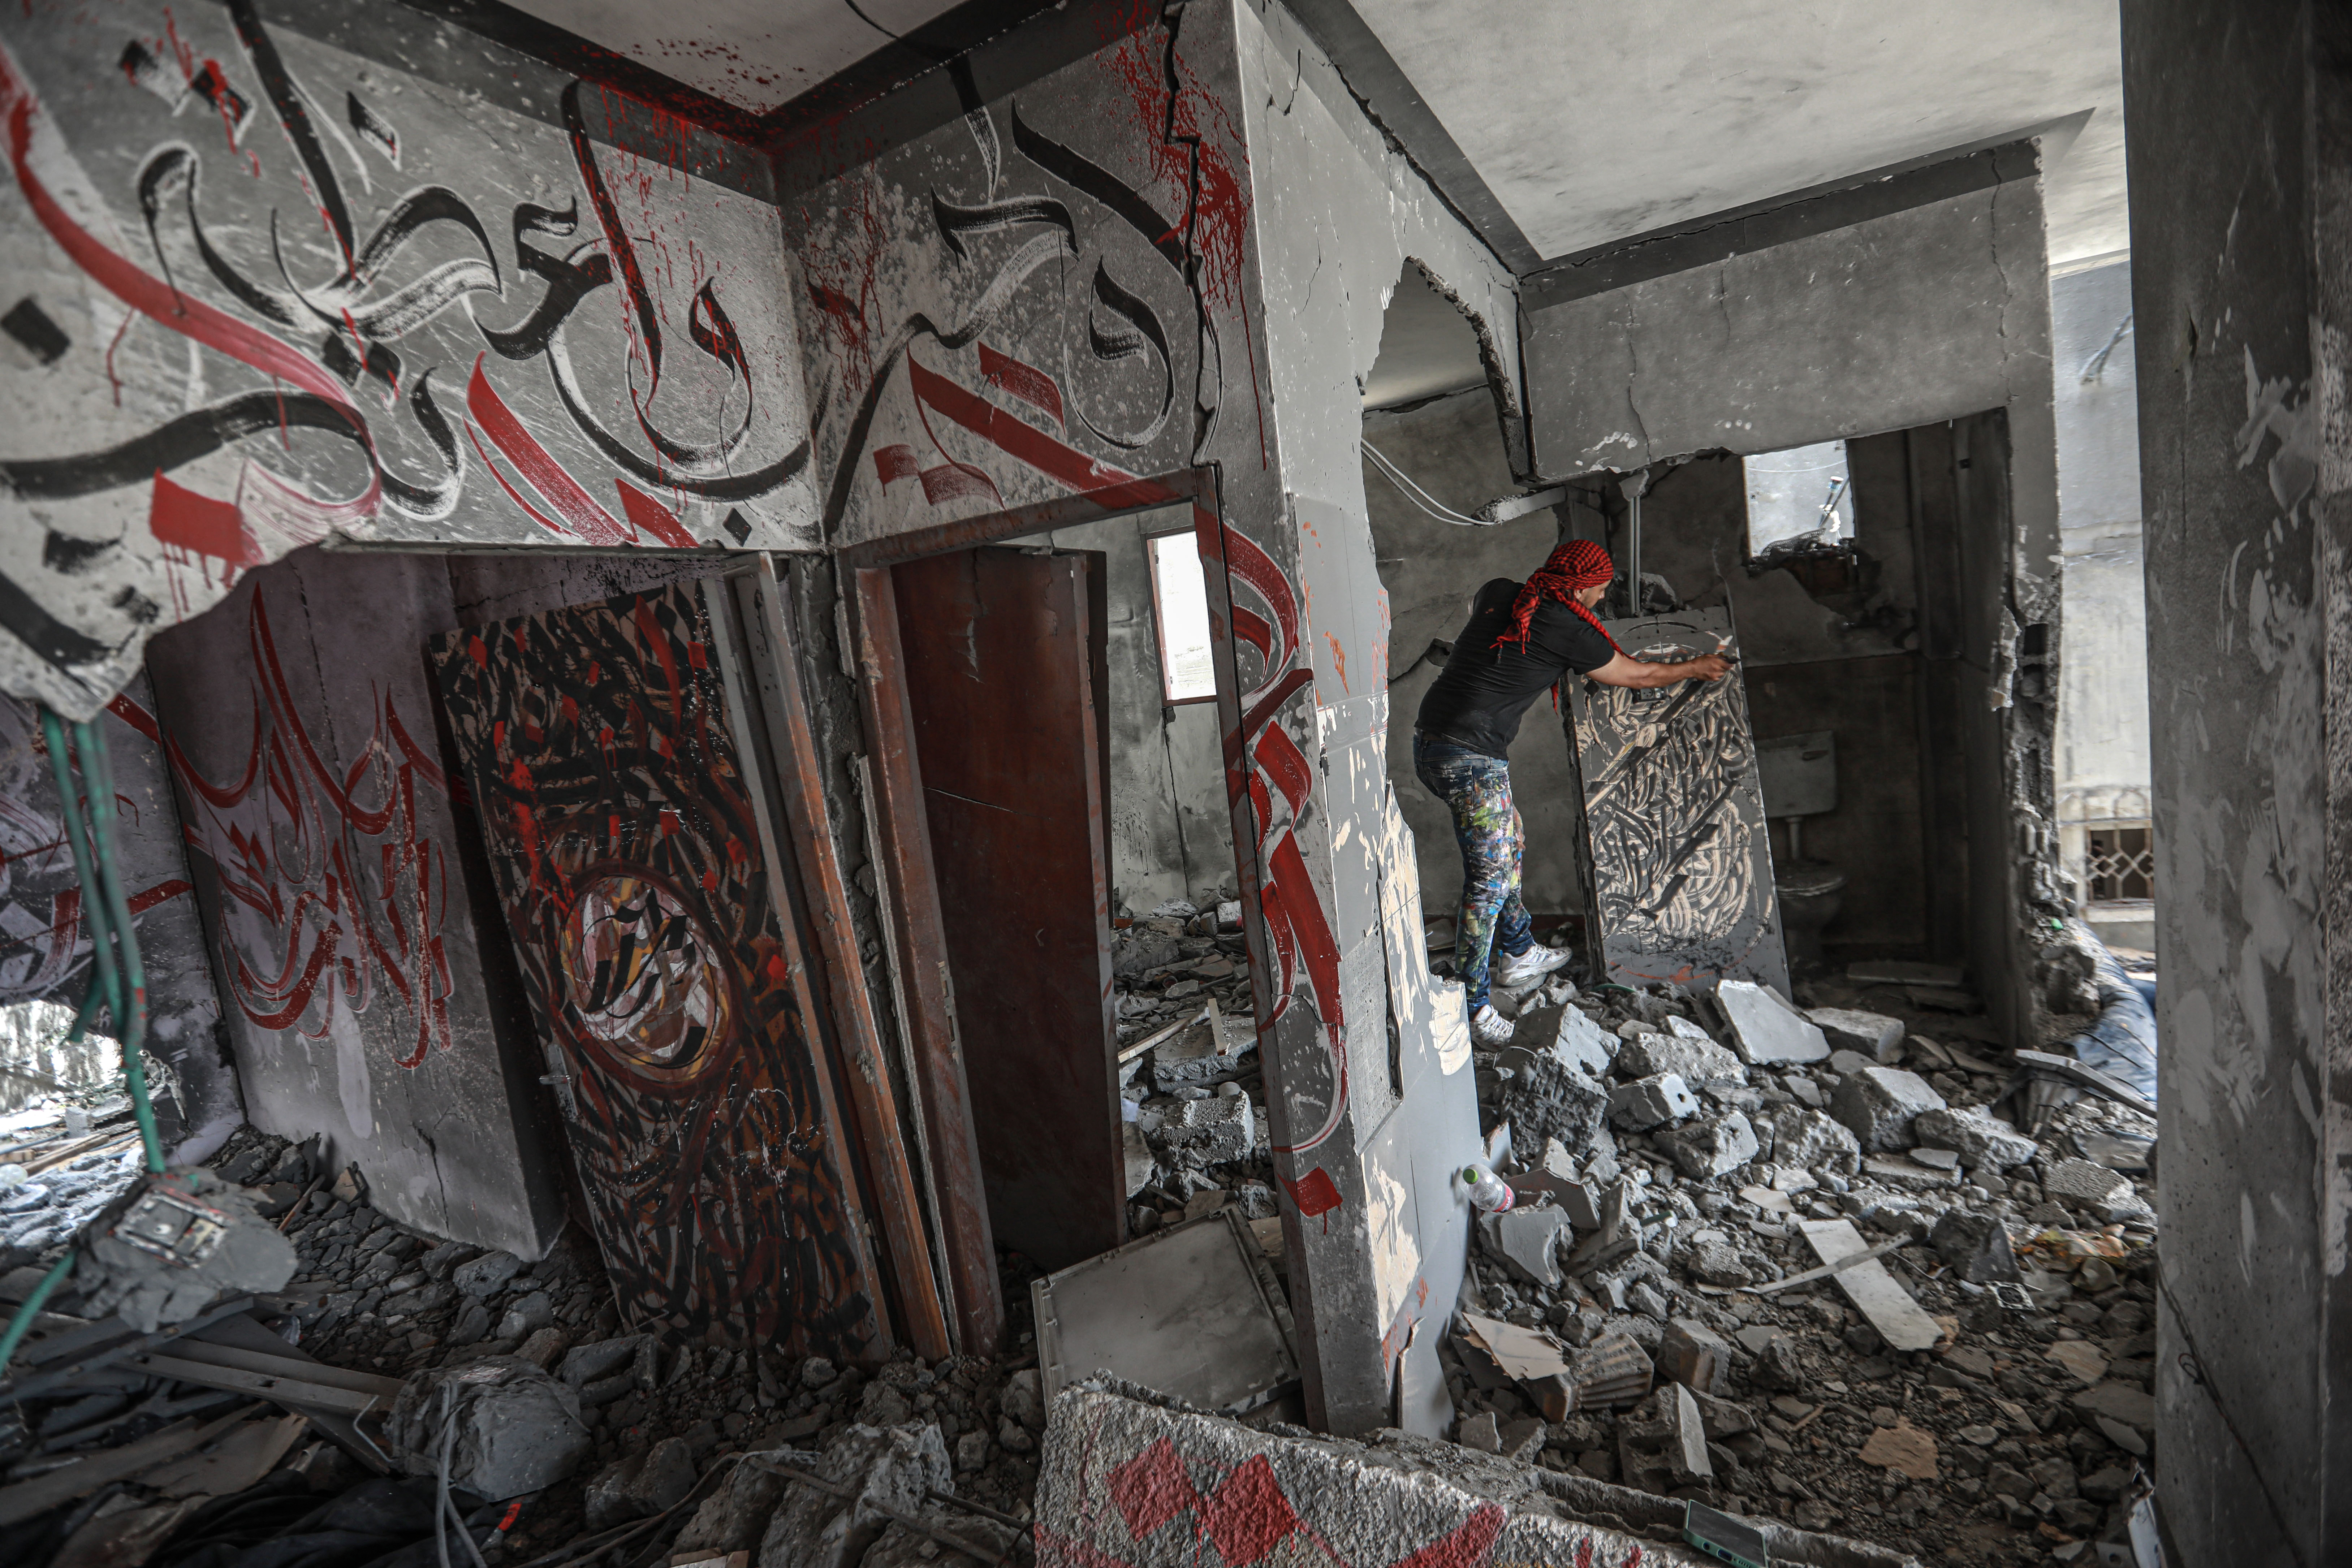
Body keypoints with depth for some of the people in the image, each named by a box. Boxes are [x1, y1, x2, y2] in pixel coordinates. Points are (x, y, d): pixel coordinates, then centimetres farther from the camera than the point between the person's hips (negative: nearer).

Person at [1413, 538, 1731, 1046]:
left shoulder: (1499, 594, 9)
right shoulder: (1568, 631, -7)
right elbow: (1635, 674, 10)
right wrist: (1696, 669, 27)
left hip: (1429, 740, 9)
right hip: (1471, 757, -9)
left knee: (1509, 842, 23)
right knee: (1489, 875, -5)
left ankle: (1519, 953, 37)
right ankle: (1473, 1005, 0)